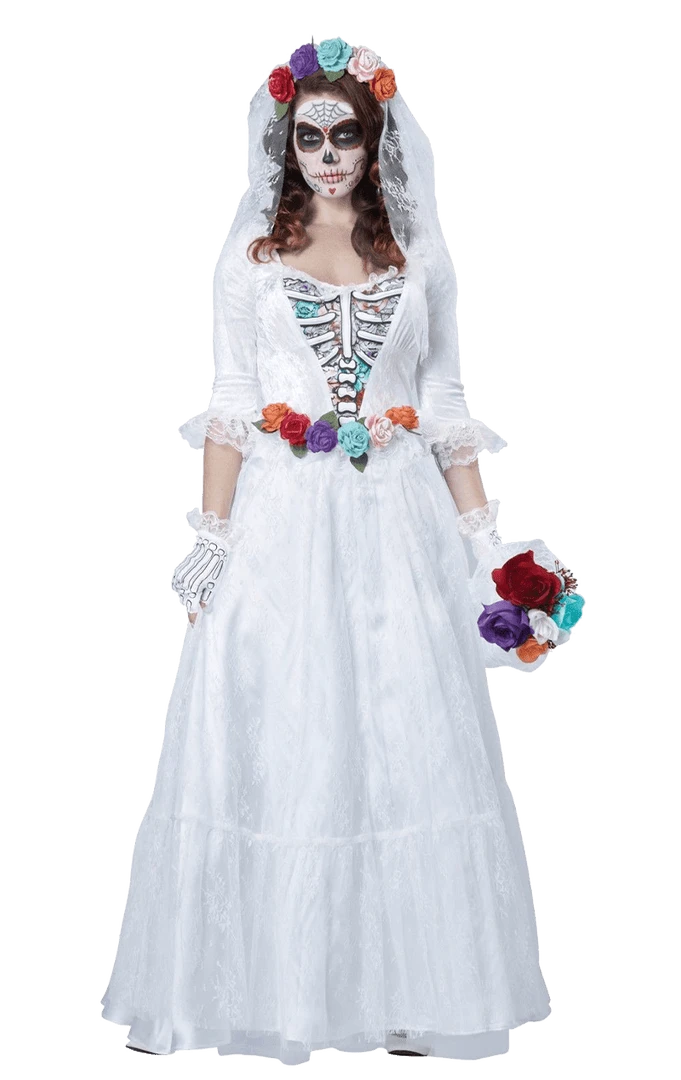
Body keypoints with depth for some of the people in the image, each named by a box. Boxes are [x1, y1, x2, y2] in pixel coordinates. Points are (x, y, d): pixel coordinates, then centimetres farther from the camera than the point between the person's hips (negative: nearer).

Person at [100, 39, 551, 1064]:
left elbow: (447, 410, 9)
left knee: (407, 740, 0)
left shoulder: (419, 254, 10)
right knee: (278, 740, 0)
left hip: (396, 523, 1)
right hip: (283, 524, -1)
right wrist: (213, 540, -6)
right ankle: (280, 988, 11)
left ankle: (402, 991, 12)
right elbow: (230, 407, 2)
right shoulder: (253, 251, 8)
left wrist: (482, 538, 3)